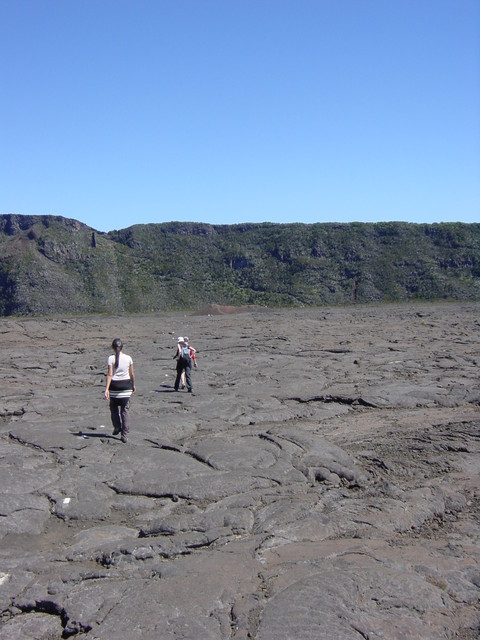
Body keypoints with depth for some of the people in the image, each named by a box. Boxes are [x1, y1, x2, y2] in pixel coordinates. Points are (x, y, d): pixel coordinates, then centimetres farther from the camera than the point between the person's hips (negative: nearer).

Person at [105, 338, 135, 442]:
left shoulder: (111, 358, -7)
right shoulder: (128, 358, 0)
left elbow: (109, 374, -13)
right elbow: (132, 374, 6)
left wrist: (107, 388, -14)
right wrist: (133, 385, 20)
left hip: (114, 384, -2)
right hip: (126, 384, 2)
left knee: (114, 407, 22)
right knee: (125, 409, 5)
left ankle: (117, 427, 16)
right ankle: (124, 434, 3)